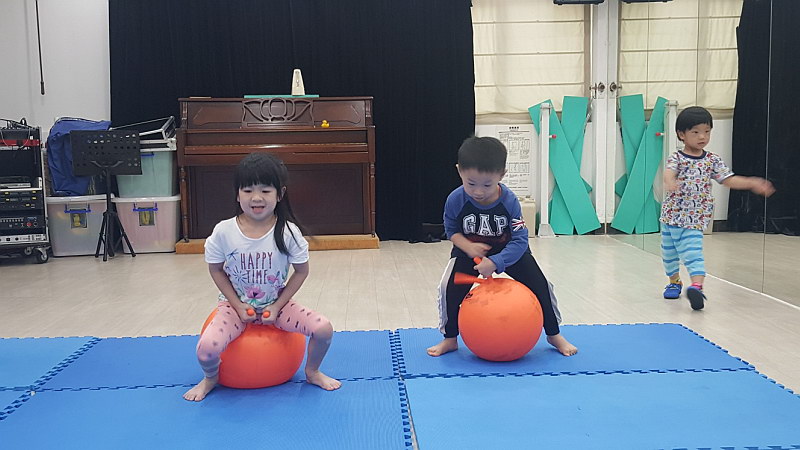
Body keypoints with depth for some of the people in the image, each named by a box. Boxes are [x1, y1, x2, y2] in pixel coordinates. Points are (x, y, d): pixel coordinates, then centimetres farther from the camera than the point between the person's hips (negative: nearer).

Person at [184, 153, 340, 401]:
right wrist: (238, 306, -9)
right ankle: (211, 378, 13)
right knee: (206, 348, -25)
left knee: (324, 329, -18)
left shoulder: (288, 232, -17)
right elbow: (216, 270, -2)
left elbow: (301, 271, -5)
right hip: (236, 304, 0)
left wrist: (278, 306, -10)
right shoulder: (224, 232, -16)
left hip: (276, 303, 1)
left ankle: (312, 372, 15)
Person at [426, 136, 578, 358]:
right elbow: (451, 230, -8)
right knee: (449, 287, -16)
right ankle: (449, 339, 7)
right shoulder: (455, 200, -25)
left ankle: (554, 334, 22)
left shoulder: (509, 201, -28)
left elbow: (519, 241, -27)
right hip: (470, 250, 0)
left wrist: (495, 262, -40)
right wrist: (468, 247, -28)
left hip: (508, 250, 0)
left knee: (539, 285, -2)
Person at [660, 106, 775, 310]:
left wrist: (752, 183, -13)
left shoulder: (712, 160, 3)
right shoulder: (676, 158, -6)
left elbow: (728, 180, 3)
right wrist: (670, 182, -53)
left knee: (693, 251, -16)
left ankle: (697, 286, -27)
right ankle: (674, 282, 35)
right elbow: (669, 172, -28)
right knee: (669, 251, 14)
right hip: (671, 214, 1)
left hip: (695, 218, -1)